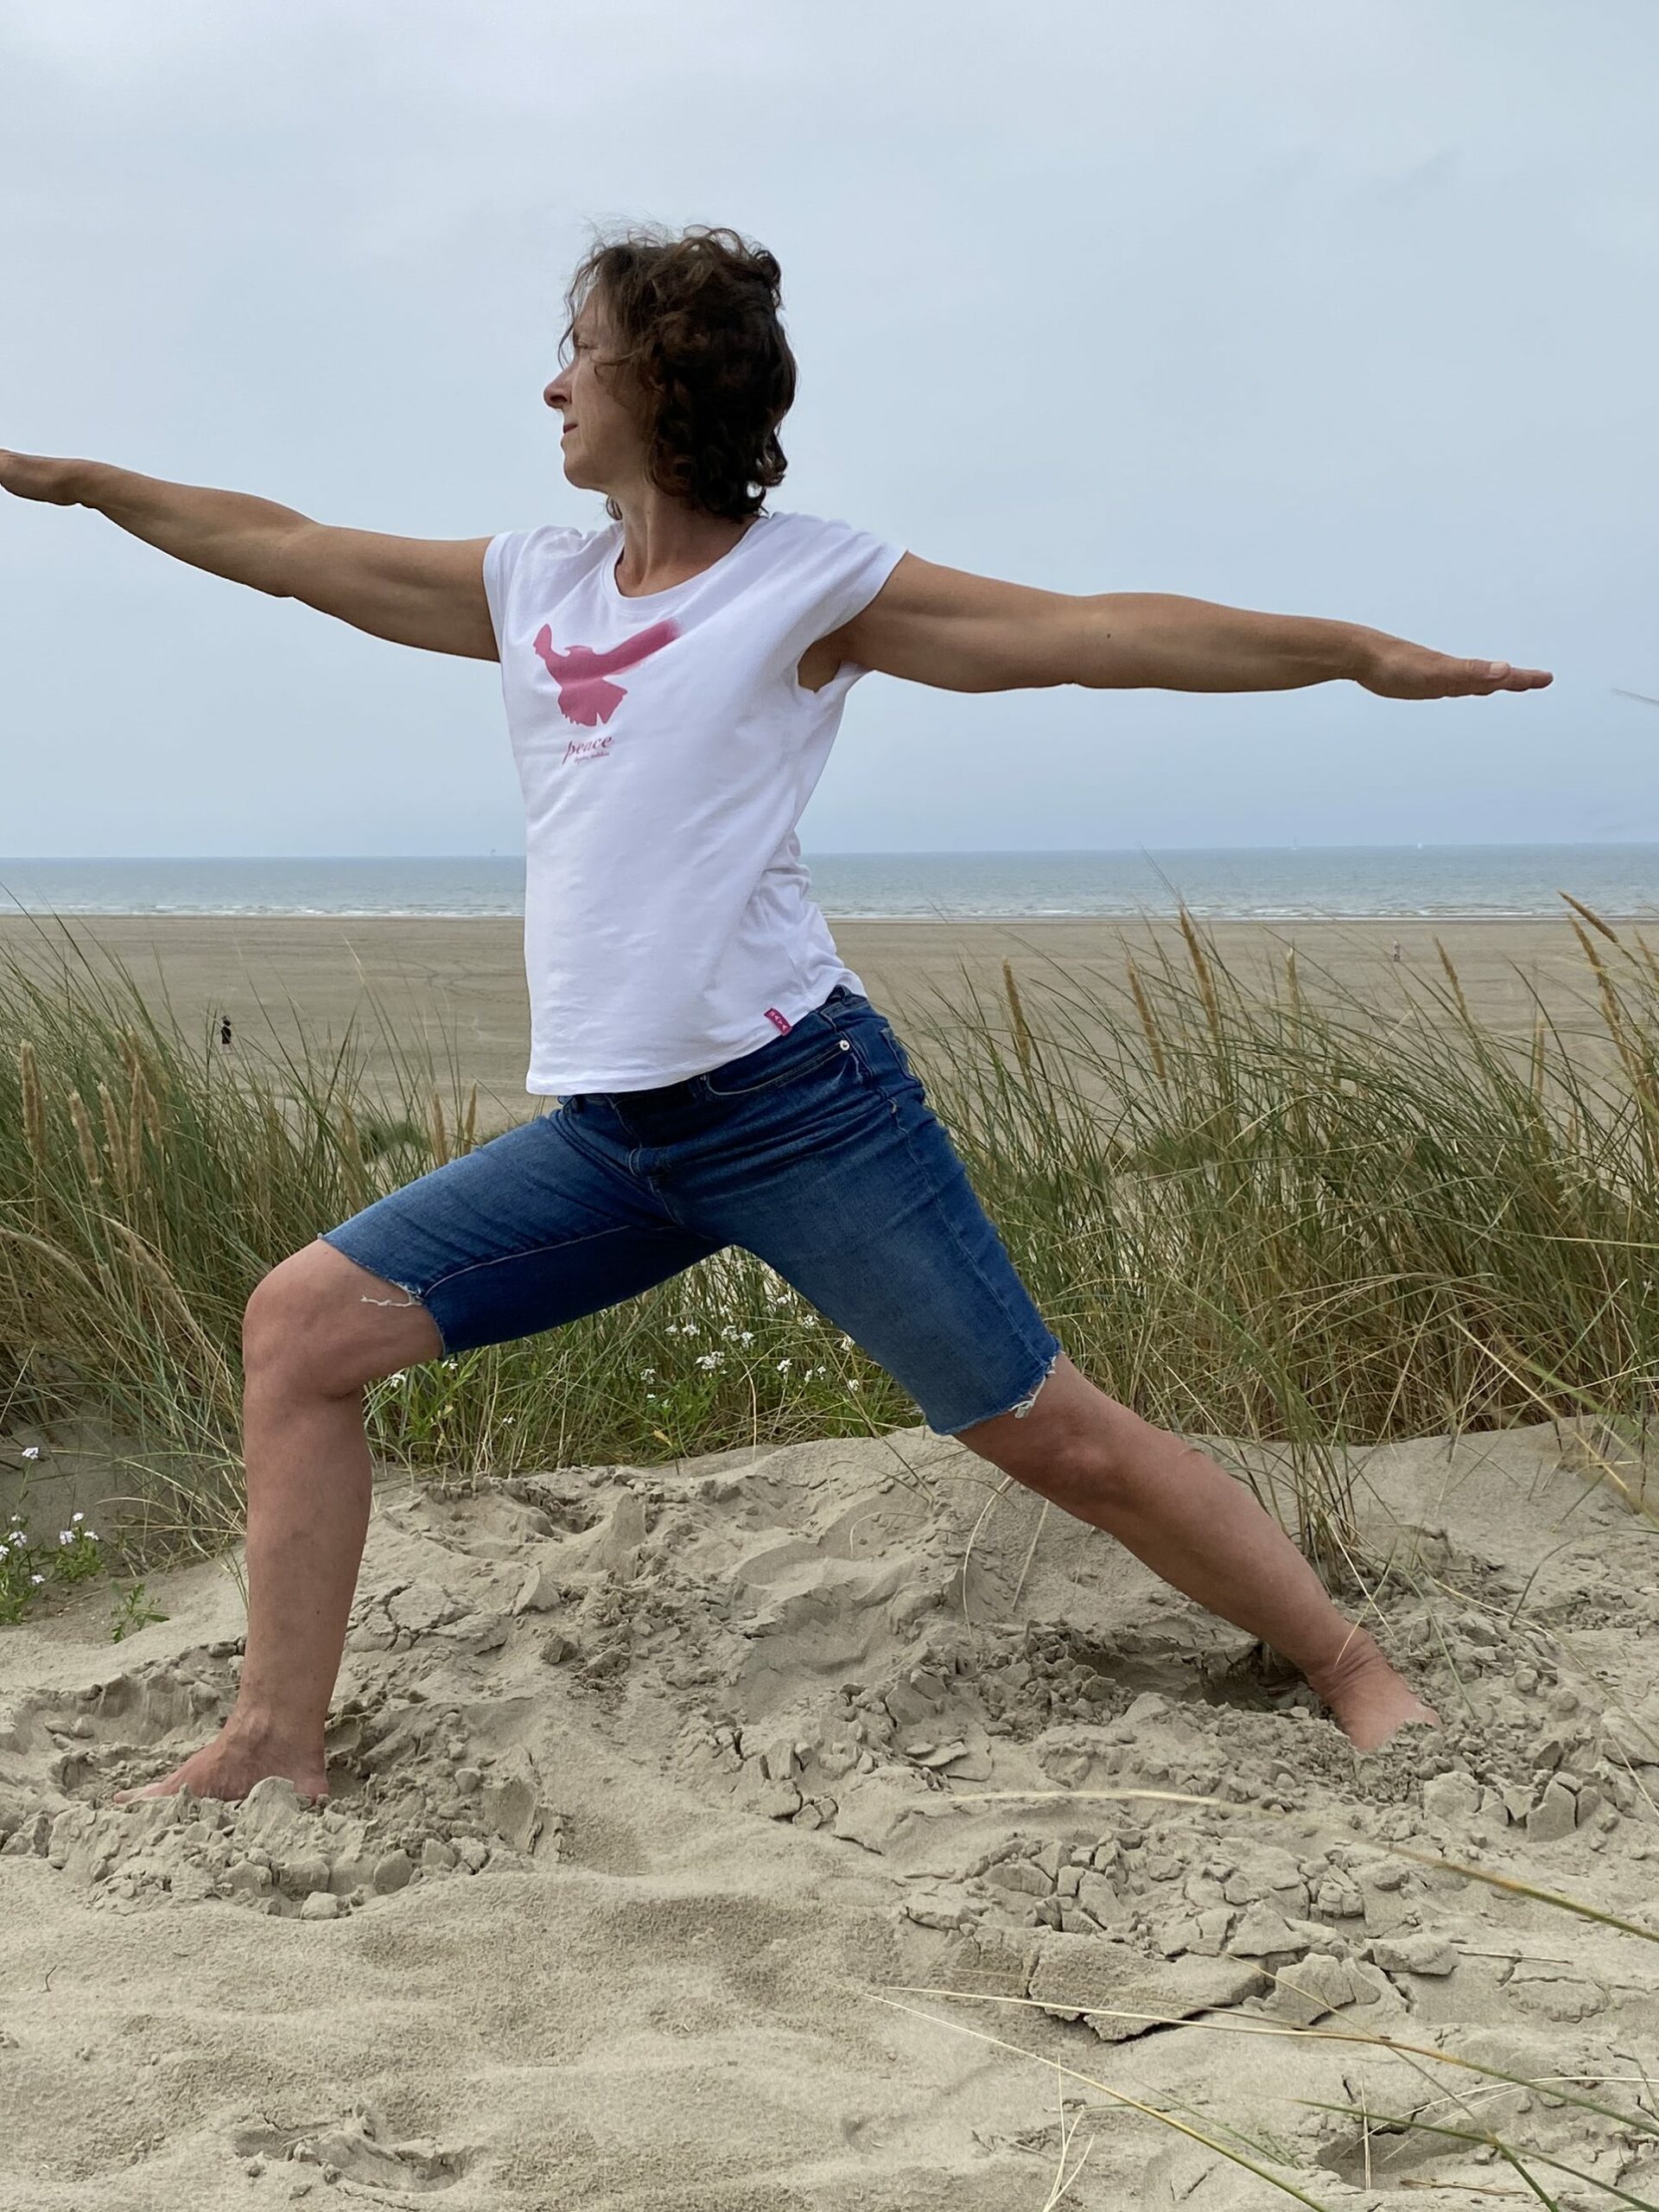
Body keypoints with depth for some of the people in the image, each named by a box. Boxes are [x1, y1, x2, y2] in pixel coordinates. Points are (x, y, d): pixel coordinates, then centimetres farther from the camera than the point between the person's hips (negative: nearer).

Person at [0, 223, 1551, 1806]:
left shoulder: (809, 581, 0)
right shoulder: (530, 588, 16)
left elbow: (1092, 631, -4)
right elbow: (287, 550, 25)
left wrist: (1359, 650, -11)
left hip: (792, 1097, -6)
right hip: (601, 1134, 6)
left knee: (1055, 1437, -4)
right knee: (302, 1323, -2)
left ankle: (1363, 1679, 13)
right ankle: (277, 1748, 6)